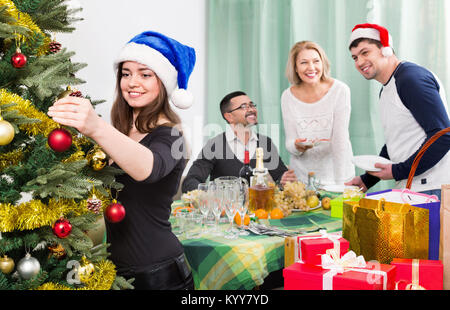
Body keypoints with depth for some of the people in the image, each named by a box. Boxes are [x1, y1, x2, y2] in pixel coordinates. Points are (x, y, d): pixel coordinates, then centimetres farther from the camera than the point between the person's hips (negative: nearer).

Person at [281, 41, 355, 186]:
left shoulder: (340, 90, -11)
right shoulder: (288, 96, -5)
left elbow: (340, 140, -14)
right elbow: (289, 141, -1)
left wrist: (340, 184, -18)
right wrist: (297, 146, -24)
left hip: (334, 173, -1)